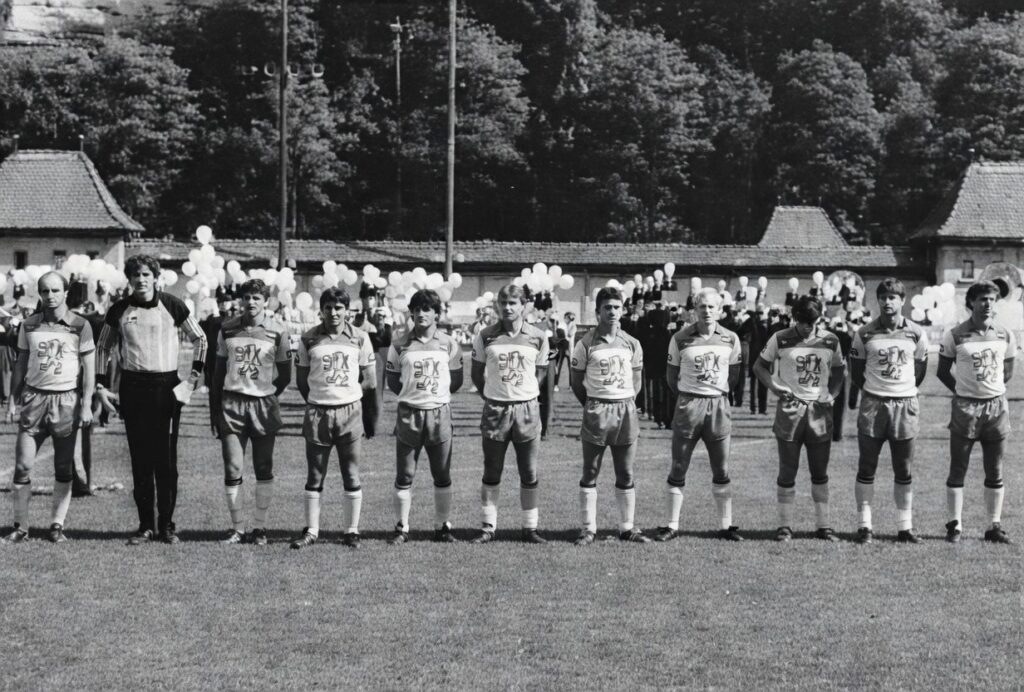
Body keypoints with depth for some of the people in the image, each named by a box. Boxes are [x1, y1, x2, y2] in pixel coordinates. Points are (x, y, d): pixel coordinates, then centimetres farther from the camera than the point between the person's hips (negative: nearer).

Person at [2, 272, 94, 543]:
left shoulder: (80, 326, -1)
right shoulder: (29, 325, 7)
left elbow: (88, 368, 0)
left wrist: (86, 405, -6)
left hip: (66, 399, -2)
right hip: (34, 397, 2)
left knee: (64, 468, 3)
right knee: (23, 465, -3)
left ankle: (57, 525, 11)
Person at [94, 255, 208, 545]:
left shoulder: (172, 306, -1)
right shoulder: (119, 310, 4)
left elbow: (199, 338, 9)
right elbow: (102, 347, 13)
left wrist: (195, 375, 1)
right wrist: (100, 386, 5)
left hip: (166, 386, -1)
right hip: (132, 387, 2)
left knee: (166, 458, 0)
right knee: (140, 459, 5)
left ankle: (166, 524, 8)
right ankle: (145, 525, 12)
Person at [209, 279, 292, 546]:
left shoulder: (277, 331, -1)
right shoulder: (227, 328, 5)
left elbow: (285, 375, 7)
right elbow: (218, 371, 10)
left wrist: (268, 396, 2)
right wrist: (214, 409, 8)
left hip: (264, 403, -1)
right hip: (231, 402, 1)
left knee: (264, 470, 4)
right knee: (232, 469, -1)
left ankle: (260, 526, 13)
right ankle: (237, 527, 8)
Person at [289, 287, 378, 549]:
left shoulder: (360, 338, 1)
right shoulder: (309, 339, 1)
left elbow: (369, 380, 5)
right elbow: (301, 379, 9)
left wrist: (370, 416, 4)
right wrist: (316, 404, 6)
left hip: (351, 411, 0)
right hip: (317, 413, 0)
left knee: (352, 477, 4)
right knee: (314, 477, 6)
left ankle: (351, 531, 12)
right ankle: (311, 530, 14)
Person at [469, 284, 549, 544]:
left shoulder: (538, 337, 1)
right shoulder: (486, 337, -1)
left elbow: (541, 372, 11)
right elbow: (476, 373, 8)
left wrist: (526, 396, 5)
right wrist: (490, 397, 6)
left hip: (527, 408, 1)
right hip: (495, 408, 0)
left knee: (529, 474, 4)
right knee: (491, 473, 5)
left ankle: (530, 528, 12)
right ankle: (488, 527, 12)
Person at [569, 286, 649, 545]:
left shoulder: (631, 344, 6)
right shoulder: (586, 344, -4)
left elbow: (636, 380, 15)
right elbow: (576, 381, 3)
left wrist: (625, 405, 7)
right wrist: (593, 406, 2)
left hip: (626, 410, 3)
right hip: (596, 410, -3)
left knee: (625, 475, 7)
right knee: (590, 473, 2)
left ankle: (627, 528, 14)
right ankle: (588, 528, 8)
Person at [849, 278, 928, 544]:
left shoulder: (916, 334, 1)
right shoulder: (865, 333, -1)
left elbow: (920, 370, 13)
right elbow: (856, 371, 8)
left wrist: (905, 392, 11)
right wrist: (872, 391, 9)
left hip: (905, 405, 1)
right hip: (872, 404, -1)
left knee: (904, 471, 5)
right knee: (866, 469, 1)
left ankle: (905, 527, 13)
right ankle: (864, 526, 8)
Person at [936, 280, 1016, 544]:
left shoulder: (1005, 336, 4)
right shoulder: (955, 335, -5)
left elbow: (1007, 372, 15)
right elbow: (943, 372, 4)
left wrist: (991, 390, 8)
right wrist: (963, 391, 2)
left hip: (997, 406, 3)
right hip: (965, 406, -3)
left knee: (995, 472, 6)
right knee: (957, 470, 1)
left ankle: (995, 526, 13)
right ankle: (955, 525, 8)